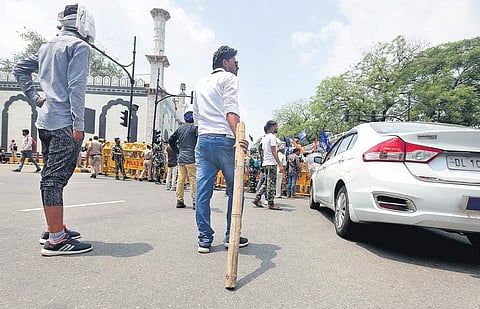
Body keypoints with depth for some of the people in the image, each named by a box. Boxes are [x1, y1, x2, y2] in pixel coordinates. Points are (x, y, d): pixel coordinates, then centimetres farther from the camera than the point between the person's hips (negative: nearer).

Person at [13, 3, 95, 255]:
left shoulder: (47, 47, 22)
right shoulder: (79, 46, -4)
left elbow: (19, 69, 27)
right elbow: (76, 86, -14)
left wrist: (35, 98, 21)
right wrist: (79, 123, -16)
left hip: (44, 121, 9)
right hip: (64, 122, -9)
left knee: (51, 176, 13)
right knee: (56, 178, -10)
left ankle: (53, 229, 23)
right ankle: (56, 240, -6)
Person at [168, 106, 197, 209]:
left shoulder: (180, 128, 13)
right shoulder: (195, 127, -5)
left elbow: (171, 141, 18)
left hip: (181, 158, 6)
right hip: (191, 158, -6)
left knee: (180, 179, 8)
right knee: (193, 179, -3)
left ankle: (179, 201, 13)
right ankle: (195, 202, -1)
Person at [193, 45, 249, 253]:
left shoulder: (201, 83, 25)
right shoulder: (228, 78, 4)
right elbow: (231, 110, -15)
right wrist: (238, 136, -26)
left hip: (203, 140, 7)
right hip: (224, 140, -6)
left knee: (203, 191, 3)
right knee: (235, 189, 6)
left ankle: (204, 239, 8)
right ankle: (231, 236, 12)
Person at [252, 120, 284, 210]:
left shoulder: (264, 138, 18)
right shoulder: (272, 136, -9)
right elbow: (274, 152, -16)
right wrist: (280, 164, -18)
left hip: (265, 163, 9)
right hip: (271, 163, -9)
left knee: (266, 183, 14)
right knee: (271, 183, -5)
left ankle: (257, 199, 11)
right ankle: (271, 204, -2)